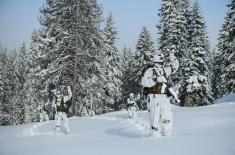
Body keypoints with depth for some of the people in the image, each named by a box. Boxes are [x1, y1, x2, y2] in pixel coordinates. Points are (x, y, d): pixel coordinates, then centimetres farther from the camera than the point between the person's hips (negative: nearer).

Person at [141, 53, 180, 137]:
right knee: (155, 117, -10)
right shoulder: (150, 71, -4)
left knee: (167, 117, 4)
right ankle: (155, 136, -5)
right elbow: (144, 82, -19)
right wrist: (156, 79, -27)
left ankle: (166, 136, 13)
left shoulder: (164, 70, 18)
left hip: (164, 97, 7)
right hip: (154, 97, -7)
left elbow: (174, 66, 30)